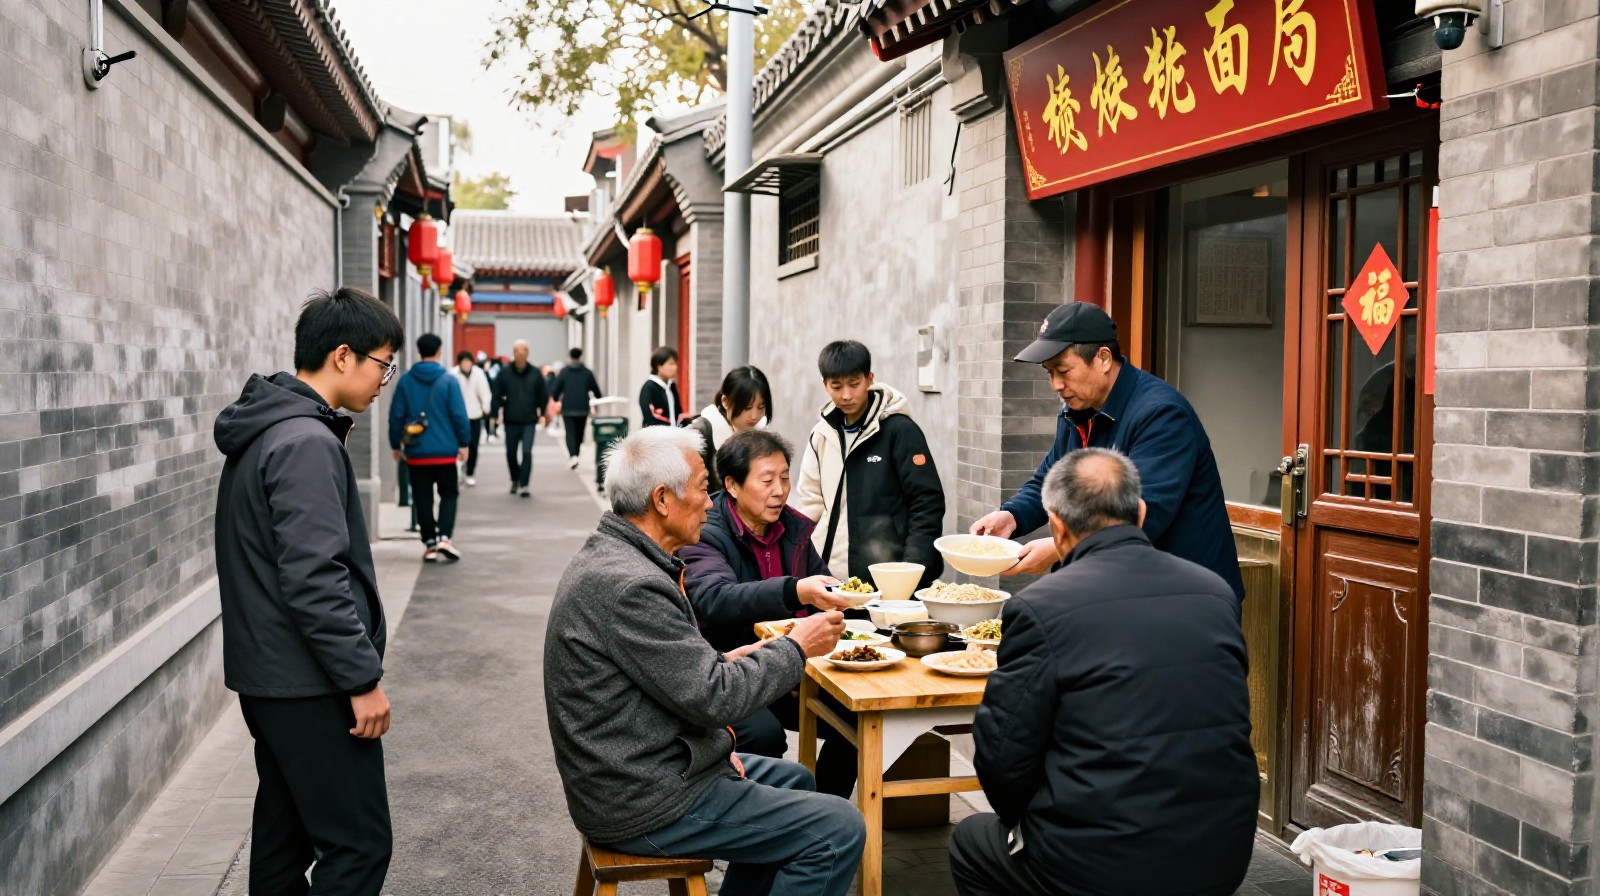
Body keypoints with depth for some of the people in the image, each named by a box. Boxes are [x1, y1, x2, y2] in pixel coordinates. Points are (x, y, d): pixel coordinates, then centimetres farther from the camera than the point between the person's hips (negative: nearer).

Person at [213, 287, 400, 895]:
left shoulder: (264, 430, 13)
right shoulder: (307, 443, -18)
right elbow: (314, 579, -24)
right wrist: (364, 678, -18)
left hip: (267, 677, 10)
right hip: (310, 684, -10)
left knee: (284, 838, 17)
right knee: (359, 846, -4)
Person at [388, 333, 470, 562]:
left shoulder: (406, 381, -1)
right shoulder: (448, 380, -6)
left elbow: (396, 416, 1)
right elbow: (459, 415, -8)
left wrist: (396, 444, 11)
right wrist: (464, 443, 3)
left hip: (415, 453, 1)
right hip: (445, 451, -1)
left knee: (422, 499, 10)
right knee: (449, 494, 12)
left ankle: (429, 543, 10)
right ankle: (444, 537, -5)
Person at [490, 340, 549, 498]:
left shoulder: (535, 373, 0)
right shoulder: (504, 373, -2)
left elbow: (543, 396, 8)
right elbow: (497, 395, 1)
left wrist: (541, 414, 5)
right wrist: (497, 413, -4)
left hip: (529, 421, -1)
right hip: (511, 420, 1)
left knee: (527, 452, -11)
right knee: (511, 452, 12)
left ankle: (524, 485, -7)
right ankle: (515, 481, 34)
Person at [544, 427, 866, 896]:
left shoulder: (608, 556, 7)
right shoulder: (629, 585, -26)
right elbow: (713, 698, -23)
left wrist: (721, 663, 3)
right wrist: (796, 647, -11)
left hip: (627, 771, 11)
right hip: (643, 804, -11)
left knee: (794, 782, 25)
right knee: (840, 829, -11)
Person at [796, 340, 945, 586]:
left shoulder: (900, 430, -6)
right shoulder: (822, 434, 9)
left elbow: (928, 504, -7)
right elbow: (811, 504, 11)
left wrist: (913, 571, -15)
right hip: (832, 576, 4)